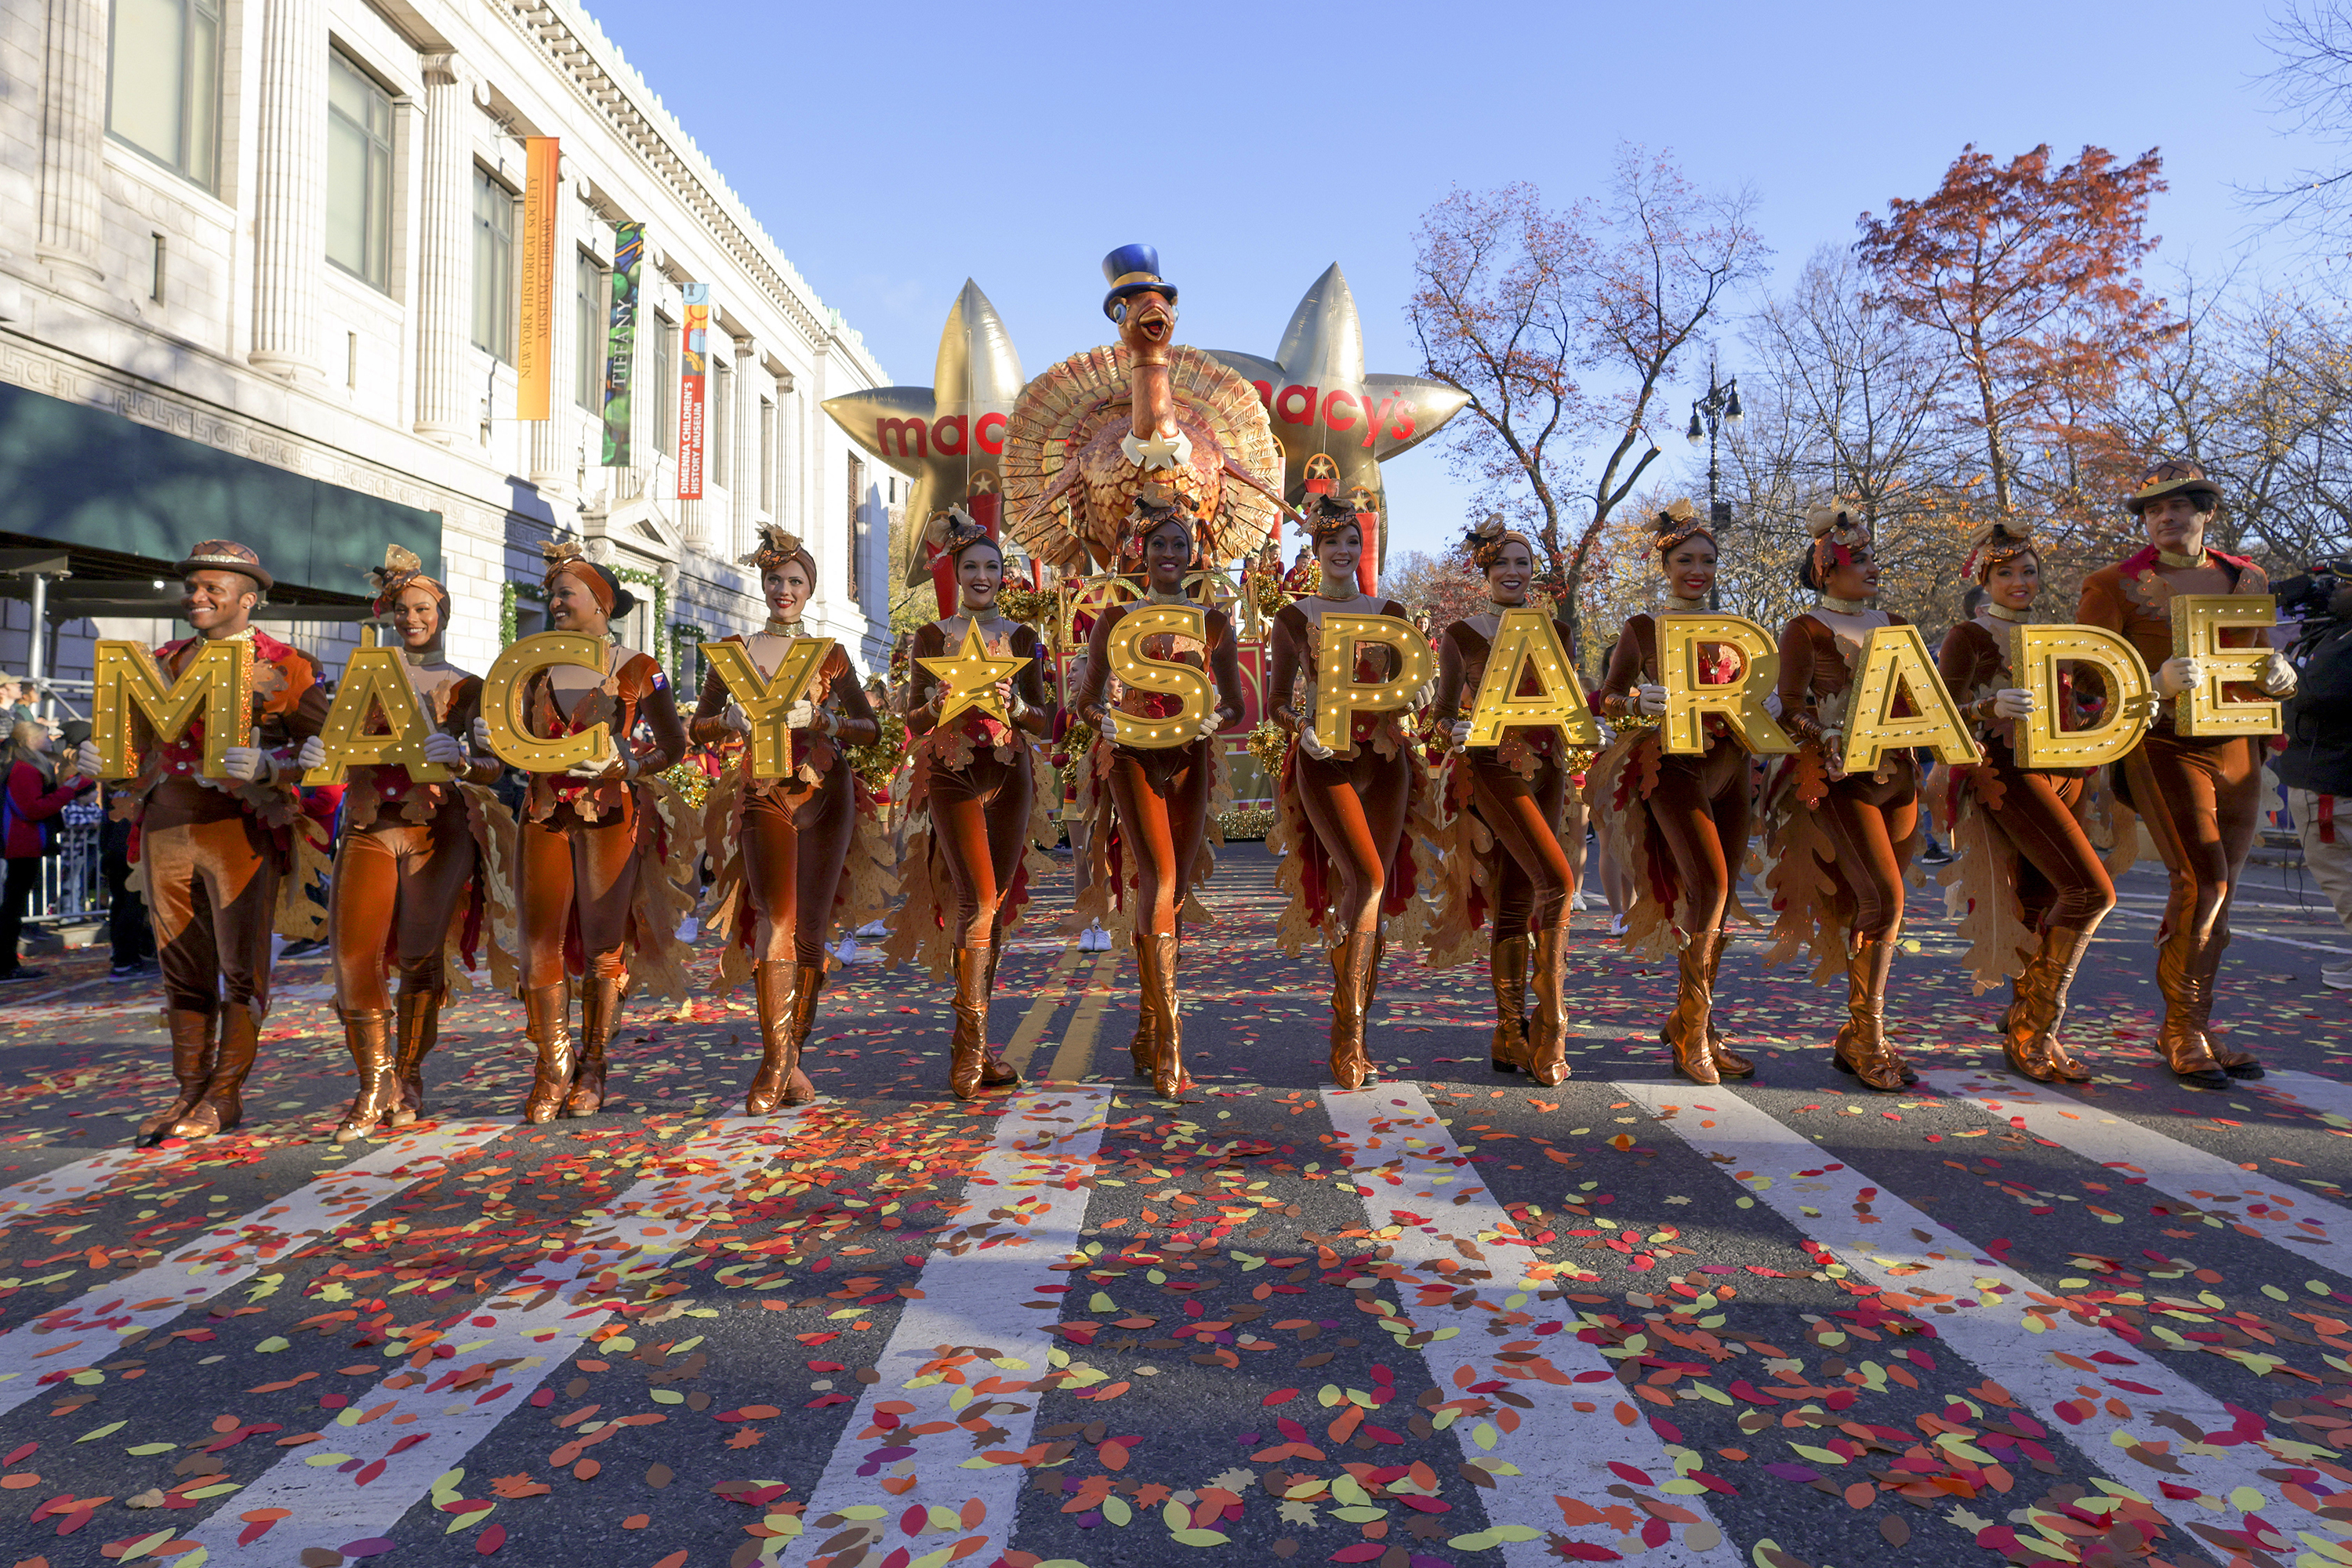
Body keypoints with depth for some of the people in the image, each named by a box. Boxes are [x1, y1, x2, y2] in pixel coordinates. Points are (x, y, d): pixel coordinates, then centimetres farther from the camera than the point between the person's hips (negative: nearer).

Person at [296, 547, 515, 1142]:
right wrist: (316, 755, -14)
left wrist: (458, 761, -25)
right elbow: (337, 751, 10)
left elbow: (494, 769, -2)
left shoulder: (466, 687, 8)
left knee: (421, 956, 0)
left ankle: (409, 1079, 14)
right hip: (368, 826, 2)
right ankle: (375, 1087, 1)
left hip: (437, 829, -2)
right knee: (354, 954, -9)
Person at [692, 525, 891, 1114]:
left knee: (812, 928, 0)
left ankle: (791, 1058, 11)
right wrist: (730, 719, -10)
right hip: (765, 793, -1)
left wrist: (828, 720, -10)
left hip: (827, 790, 1)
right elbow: (699, 728, 12)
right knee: (778, 920, -17)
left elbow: (871, 728, 9)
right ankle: (776, 1061, -15)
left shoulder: (830, 655, 12)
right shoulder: (734, 650, 12)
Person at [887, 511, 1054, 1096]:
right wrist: (941, 700, -19)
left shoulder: (1022, 638, 11)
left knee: (997, 905, 3)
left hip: (1011, 775, 3)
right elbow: (914, 723, 2)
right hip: (953, 774, -3)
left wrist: (1013, 702, -13)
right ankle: (971, 1042, -6)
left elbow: (1044, 722, 7)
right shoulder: (932, 636, 5)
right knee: (978, 900, -15)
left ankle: (971, 1041, 13)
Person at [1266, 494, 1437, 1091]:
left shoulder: (1389, 612, 15)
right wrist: (1302, 727, -15)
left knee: (1374, 893, 0)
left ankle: (1353, 1033, 12)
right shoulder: (1293, 618, 7)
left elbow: (1408, 690, 16)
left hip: (1384, 756, 3)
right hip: (1326, 758, -3)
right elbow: (1276, 700, 4)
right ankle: (1348, 1036, -11)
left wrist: (1415, 699, -7)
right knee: (1366, 880, -20)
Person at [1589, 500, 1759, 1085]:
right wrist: (1639, 700, -21)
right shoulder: (1643, 629, 3)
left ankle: (1694, 1022, 20)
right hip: (1673, 764, -5)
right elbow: (1606, 699, -1)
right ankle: (1690, 1033, -8)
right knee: (1709, 888, -18)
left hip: (1728, 765, 5)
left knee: (1718, 897, 5)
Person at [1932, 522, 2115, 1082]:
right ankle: (2033, 1026, -11)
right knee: (2092, 891, -17)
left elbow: (2071, 709, 27)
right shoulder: (1968, 636, 0)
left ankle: (2027, 1031, 13)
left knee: (2041, 907, 5)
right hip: (2009, 771, -7)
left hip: (2063, 772, 7)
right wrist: (1993, 708, -31)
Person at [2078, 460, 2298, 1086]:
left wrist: (2280, 677, -4)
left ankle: (2195, 1031, 18)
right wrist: (2156, 683, -26)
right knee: (2202, 883, -14)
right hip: (2164, 747, -5)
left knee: (2213, 895, 8)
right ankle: (2182, 1032, -2)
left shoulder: (2247, 580, 12)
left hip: (2234, 749, 5)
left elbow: (2263, 664, 19)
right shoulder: (2115, 586, -3)